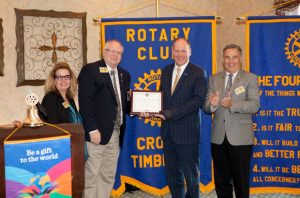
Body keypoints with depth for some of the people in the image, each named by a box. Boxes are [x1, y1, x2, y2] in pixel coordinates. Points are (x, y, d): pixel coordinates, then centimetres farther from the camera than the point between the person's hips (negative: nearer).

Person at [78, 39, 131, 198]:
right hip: (97, 132, -7)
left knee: (108, 175, 14)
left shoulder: (124, 75, 15)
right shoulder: (90, 70, -6)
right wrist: (92, 130, -19)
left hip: (116, 133, 7)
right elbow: (85, 102, -14)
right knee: (91, 174, -1)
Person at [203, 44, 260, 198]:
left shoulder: (250, 78, -1)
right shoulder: (214, 79, 9)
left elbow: (255, 105, -13)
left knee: (241, 180, 8)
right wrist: (212, 104, -19)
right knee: (221, 180, 15)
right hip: (219, 137, 3)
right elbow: (206, 107, 4)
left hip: (240, 138, -3)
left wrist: (233, 104, -29)